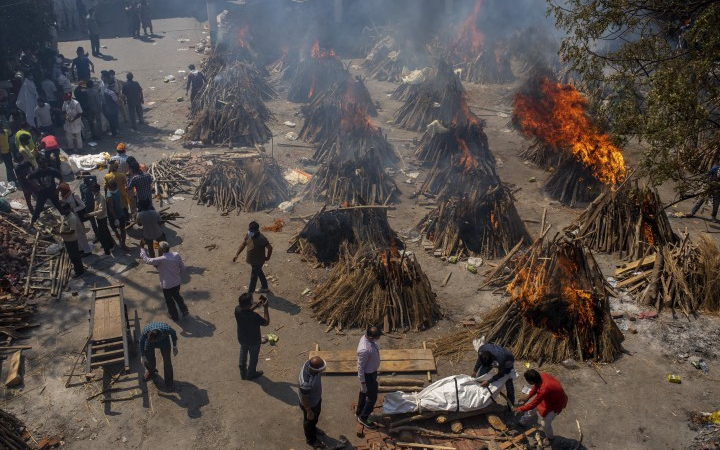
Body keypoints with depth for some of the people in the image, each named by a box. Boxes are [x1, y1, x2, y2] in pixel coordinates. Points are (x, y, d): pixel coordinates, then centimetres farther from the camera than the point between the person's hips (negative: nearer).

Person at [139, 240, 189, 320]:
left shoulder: (161, 260, -28)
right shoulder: (177, 255, -13)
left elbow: (147, 260, -17)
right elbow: (182, 268, -3)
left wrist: (142, 248, -8)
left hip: (167, 285, -5)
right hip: (177, 282, 5)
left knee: (169, 300, 20)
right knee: (177, 295, 31)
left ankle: (175, 316, 37)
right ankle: (184, 311, 34)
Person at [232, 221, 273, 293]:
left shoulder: (262, 239, -31)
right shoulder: (248, 235, -10)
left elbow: (270, 248, -20)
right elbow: (243, 244, 2)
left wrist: (268, 257, -6)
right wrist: (237, 254, -3)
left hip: (257, 262, -8)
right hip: (252, 260, 8)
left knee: (253, 278, 6)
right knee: (259, 273, 26)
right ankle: (265, 288, 48)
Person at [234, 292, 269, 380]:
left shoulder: (237, 310, -24)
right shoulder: (254, 316, -40)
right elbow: (266, 322, -22)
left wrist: (257, 304, -5)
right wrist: (265, 308, -23)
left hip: (241, 338, 5)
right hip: (253, 340, -5)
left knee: (243, 354, 32)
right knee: (253, 357, 24)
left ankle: (243, 372, 51)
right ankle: (251, 374, 47)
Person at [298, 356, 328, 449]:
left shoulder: (310, 363, -26)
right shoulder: (306, 383, -47)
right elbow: (304, 399, -28)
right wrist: (309, 411, -13)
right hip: (310, 403, -7)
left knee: (316, 416, 34)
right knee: (309, 420, 23)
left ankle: (313, 429, 64)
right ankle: (311, 440, 51)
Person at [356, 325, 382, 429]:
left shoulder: (369, 338, -11)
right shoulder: (364, 350, -39)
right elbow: (360, 367, -27)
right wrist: (362, 382, -17)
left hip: (372, 372, 9)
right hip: (368, 375, -9)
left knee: (364, 393, 26)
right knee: (372, 397, 9)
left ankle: (359, 412, 46)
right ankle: (363, 417, 29)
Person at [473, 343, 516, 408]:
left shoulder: (500, 359, -46)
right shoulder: (482, 349, -36)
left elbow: (500, 374, -25)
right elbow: (480, 358, -9)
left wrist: (488, 381, -29)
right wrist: (475, 370, -3)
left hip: (506, 361, -4)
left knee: (508, 383, -11)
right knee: (479, 376, 0)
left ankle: (511, 405, 5)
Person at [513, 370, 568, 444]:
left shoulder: (544, 389, -44)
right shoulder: (541, 376, -23)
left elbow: (533, 404, -31)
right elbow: (535, 388, 1)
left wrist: (519, 409, -20)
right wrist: (527, 397, 4)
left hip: (557, 403, -7)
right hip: (549, 397, 8)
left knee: (545, 423, 2)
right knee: (531, 408, 17)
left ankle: (550, 438, 32)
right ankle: (522, 422, 41)